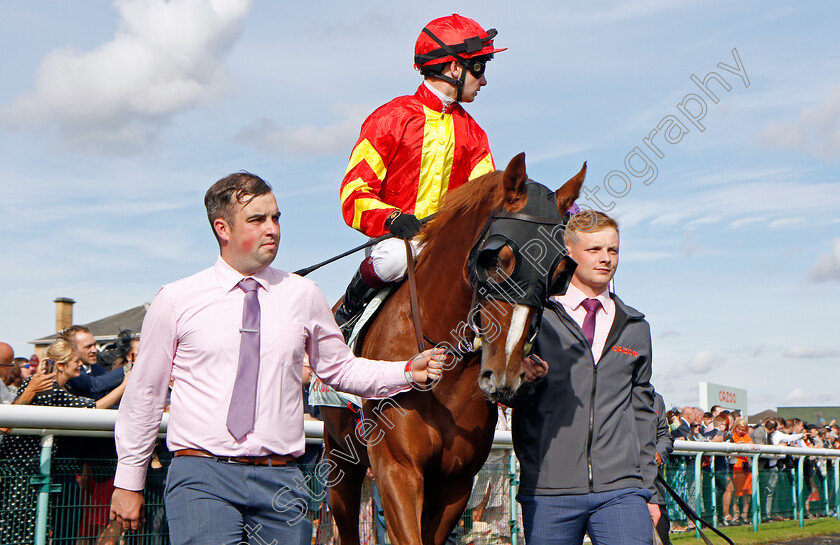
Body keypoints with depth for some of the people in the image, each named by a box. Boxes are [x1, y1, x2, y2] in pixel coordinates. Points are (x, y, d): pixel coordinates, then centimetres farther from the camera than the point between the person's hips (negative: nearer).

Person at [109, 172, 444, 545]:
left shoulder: (303, 296, 9)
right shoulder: (176, 301, 3)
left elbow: (340, 368, 19)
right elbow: (144, 393, 9)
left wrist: (409, 371, 3)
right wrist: (128, 482, 11)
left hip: (279, 484, 2)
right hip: (201, 477, -2)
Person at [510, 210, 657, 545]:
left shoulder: (635, 328, 16)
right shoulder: (538, 316, 4)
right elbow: (515, 392, -4)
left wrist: (649, 489, 17)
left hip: (620, 491, 2)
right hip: (548, 493, -2)